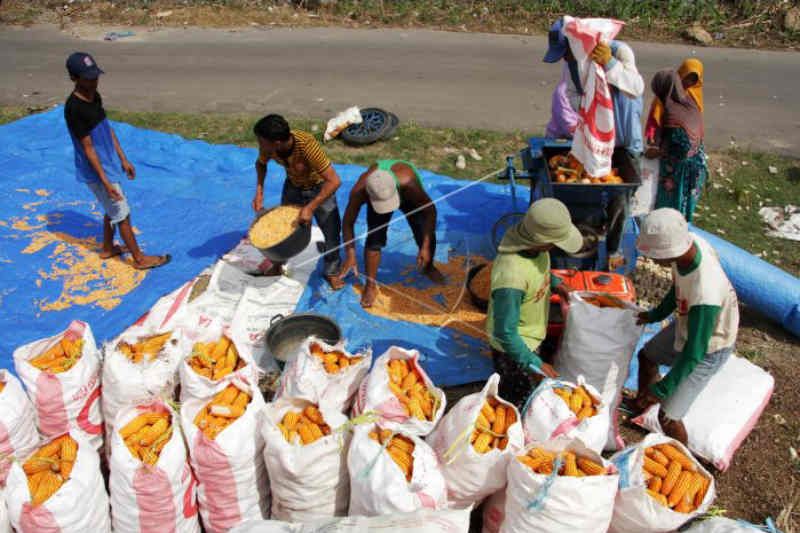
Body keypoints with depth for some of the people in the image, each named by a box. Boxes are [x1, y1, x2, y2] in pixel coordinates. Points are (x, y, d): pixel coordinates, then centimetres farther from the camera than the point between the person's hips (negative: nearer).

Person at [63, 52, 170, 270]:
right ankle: (139, 258, 14)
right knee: (122, 214, 2)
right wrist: (105, 181, -23)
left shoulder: (94, 96, 2)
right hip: (96, 171, -9)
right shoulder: (74, 108, -25)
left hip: (109, 164, 9)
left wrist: (123, 159, 14)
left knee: (113, 209, 22)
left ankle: (108, 248, 41)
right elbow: (88, 147, -24)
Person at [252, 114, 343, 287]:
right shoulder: (267, 146, -25)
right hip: (293, 187, 4)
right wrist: (259, 192, -12)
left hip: (320, 189, -4)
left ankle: (331, 272, 21)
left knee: (332, 232, -2)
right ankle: (277, 264, 39)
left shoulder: (307, 145, -41)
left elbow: (334, 181, -42)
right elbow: (261, 163, 1)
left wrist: (310, 208, -43)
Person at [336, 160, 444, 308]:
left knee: (426, 235, -8)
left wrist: (425, 247, -36)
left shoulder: (407, 182, -46)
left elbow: (430, 210, -34)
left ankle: (428, 267, 24)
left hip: (407, 195, 0)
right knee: (374, 238, -15)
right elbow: (348, 223, -27)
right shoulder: (359, 191, -41)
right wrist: (350, 255, -33)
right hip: (376, 196, 0)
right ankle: (370, 286, 2)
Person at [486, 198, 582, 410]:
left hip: (531, 336, 8)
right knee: (517, 402, 17)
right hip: (514, 347, -8)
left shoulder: (531, 241, -18)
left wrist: (555, 283, -3)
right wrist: (535, 365, -28)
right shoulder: (511, 278, -42)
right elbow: (505, 334, -32)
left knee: (530, 393, 32)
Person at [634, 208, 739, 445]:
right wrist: (657, 314, 14)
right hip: (686, 324, 8)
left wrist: (661, 389, -20)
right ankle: (640, 406, 55)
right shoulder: (688, 243, -23)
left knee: (668, 417, -2)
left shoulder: (704, 295, -45)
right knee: (646, 356, 28)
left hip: (708, 348, -8)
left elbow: (694, 352, -31)